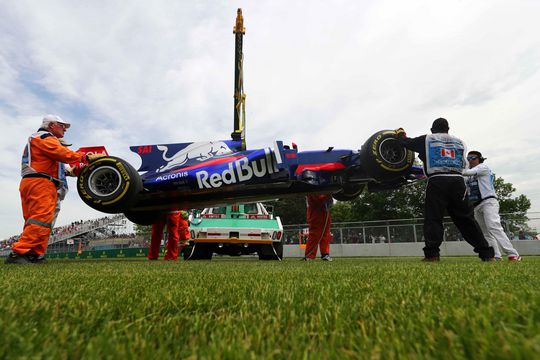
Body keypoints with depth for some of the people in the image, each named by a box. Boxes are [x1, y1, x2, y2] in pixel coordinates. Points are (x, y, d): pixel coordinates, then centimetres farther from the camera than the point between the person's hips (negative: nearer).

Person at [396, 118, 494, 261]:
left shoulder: (427, 139, 13)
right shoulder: (459, 141, 23)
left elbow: (406, 142, 21)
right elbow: (463, 165, 23)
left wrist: (400, 133, 42)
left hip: (437, 181, -3)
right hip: (458, 181, 3)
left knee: (433, 218, -5)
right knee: (466, 218, 8)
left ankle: (432, 254, -15)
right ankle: (486, 253, 8)